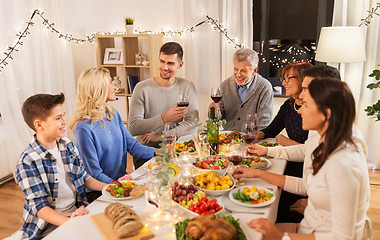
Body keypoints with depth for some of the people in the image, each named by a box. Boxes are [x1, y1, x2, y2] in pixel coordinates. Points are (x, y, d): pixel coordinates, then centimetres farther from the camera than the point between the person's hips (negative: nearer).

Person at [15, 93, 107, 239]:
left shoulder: (67, 145, 4)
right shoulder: (28, 162, -15)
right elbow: (39, 206, -16)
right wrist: (69, 222, -31)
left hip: (77, 212, 6)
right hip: (49, 224, -6)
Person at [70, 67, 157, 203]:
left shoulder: (113, 115, 7)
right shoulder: (84, 127, -18)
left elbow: (131, 145, 7)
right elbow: (94, 173, -16)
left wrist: (157, 152, -7)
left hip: (121, 181, 7)